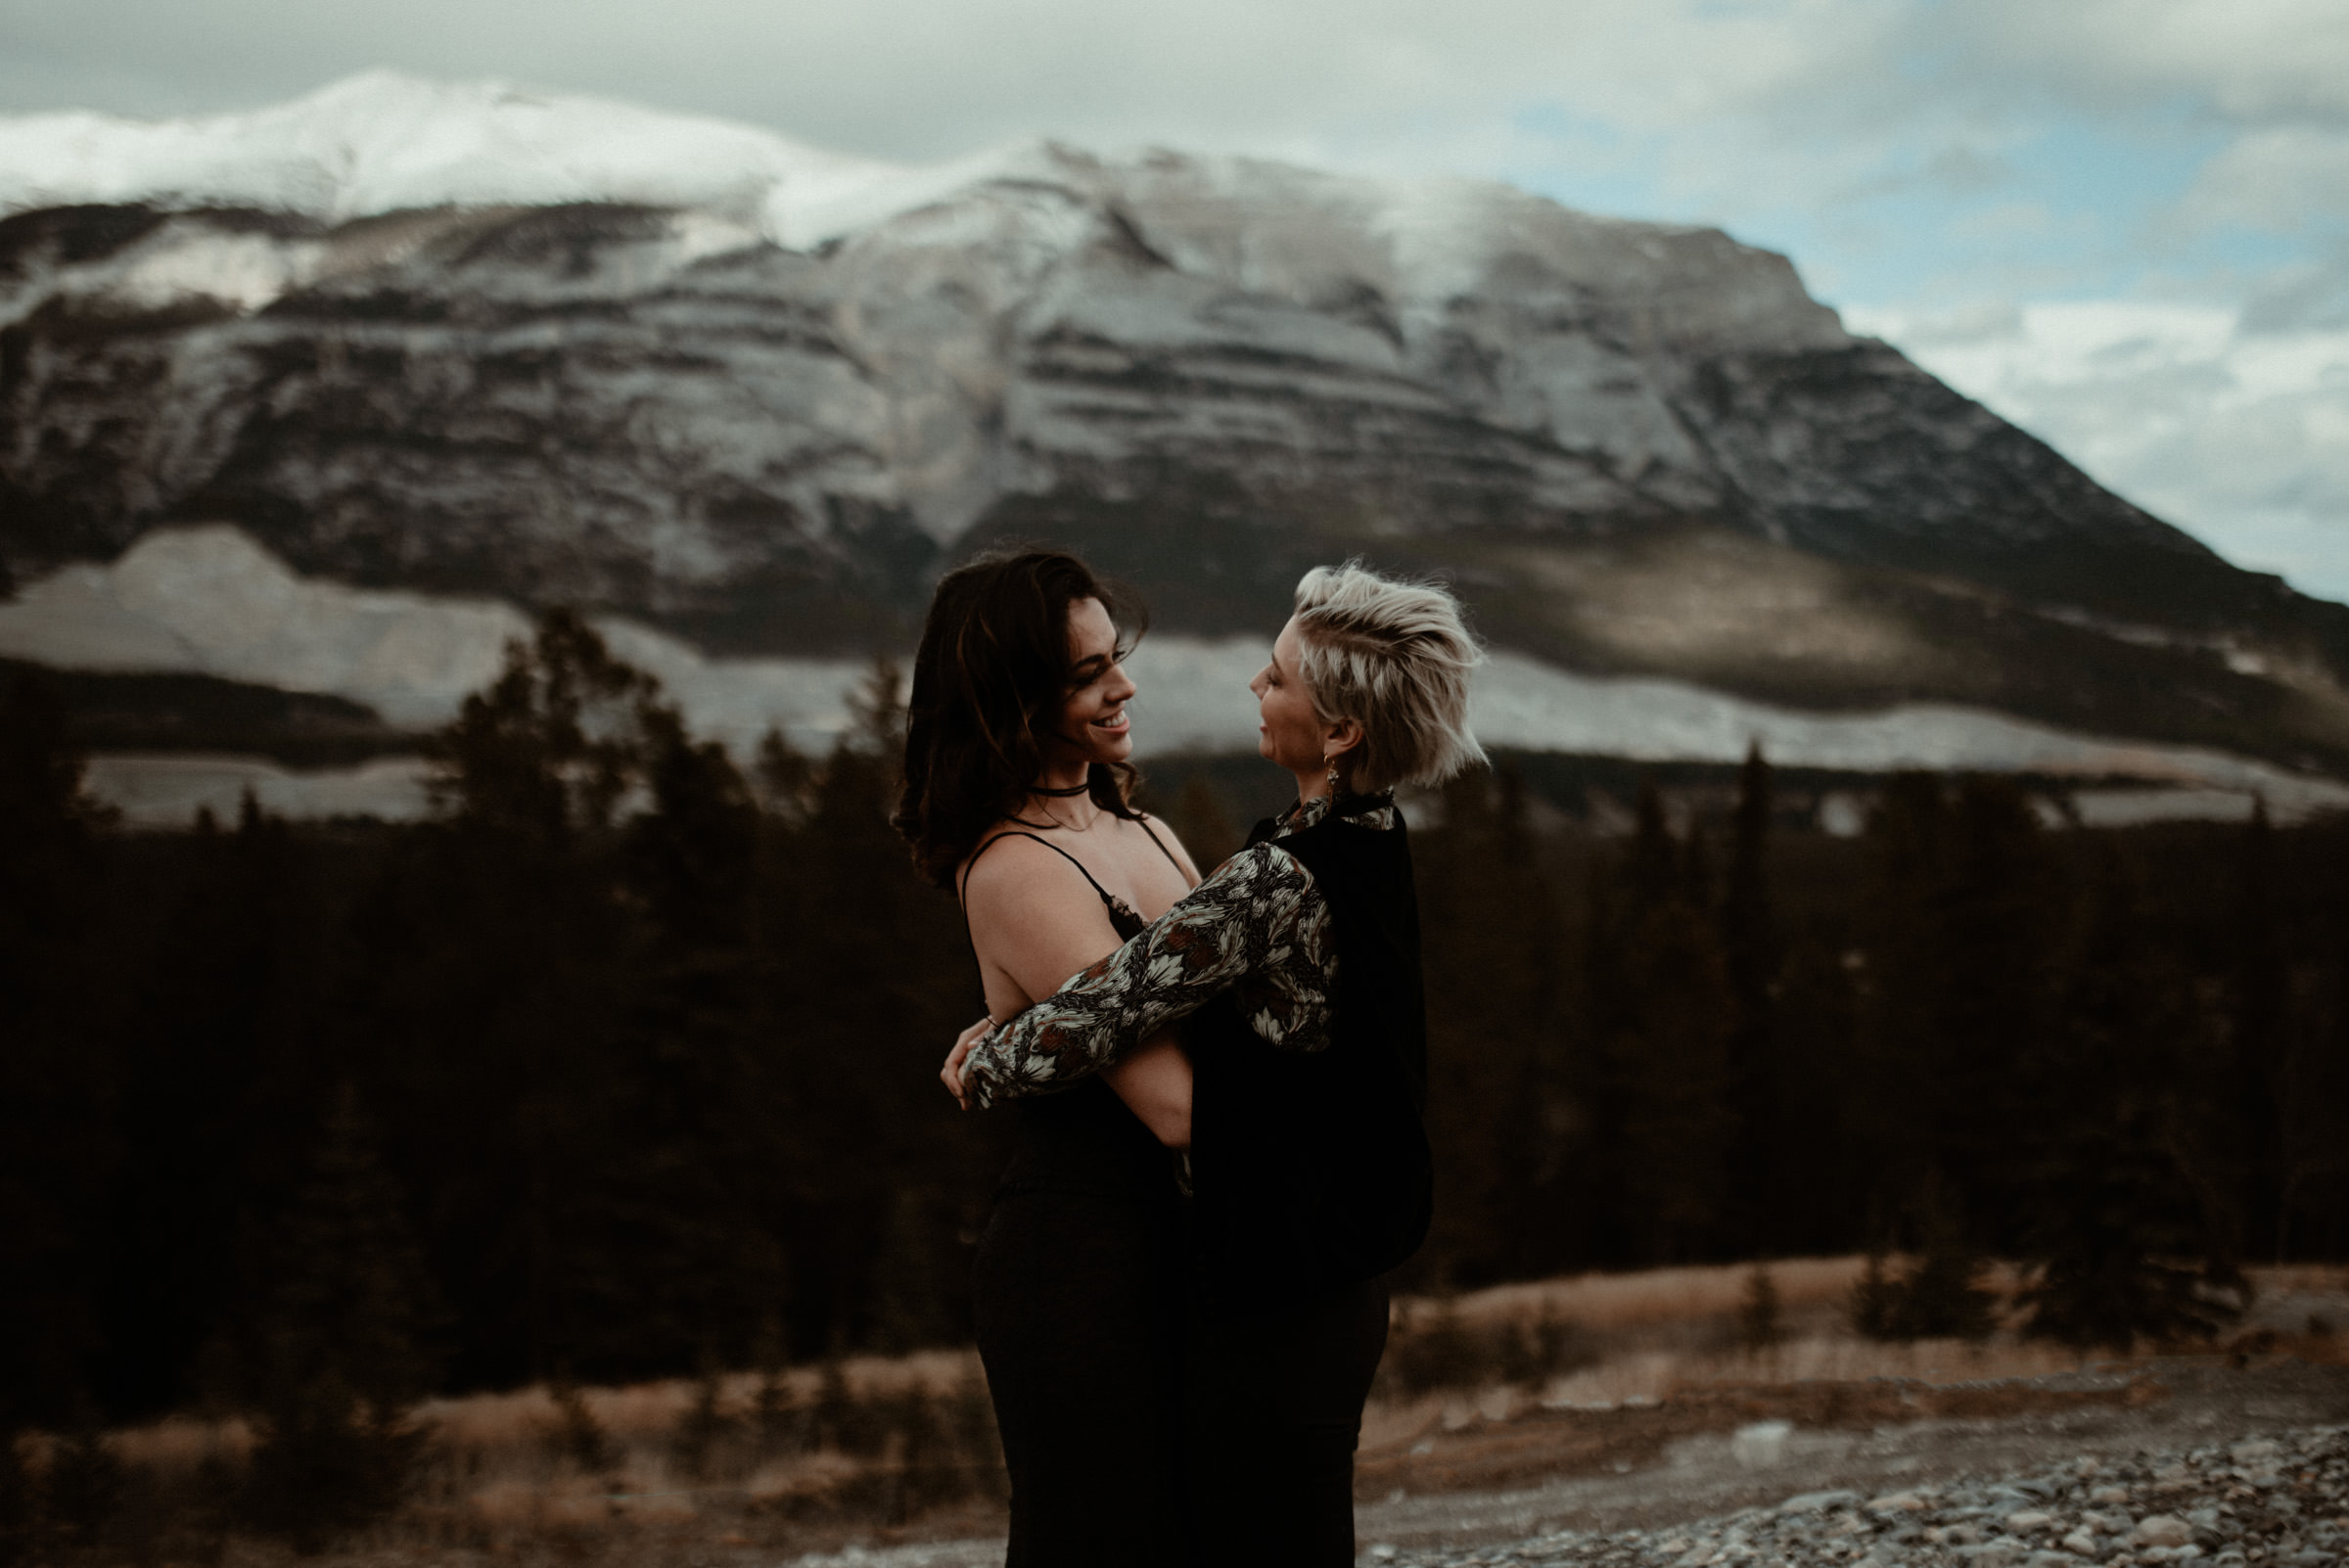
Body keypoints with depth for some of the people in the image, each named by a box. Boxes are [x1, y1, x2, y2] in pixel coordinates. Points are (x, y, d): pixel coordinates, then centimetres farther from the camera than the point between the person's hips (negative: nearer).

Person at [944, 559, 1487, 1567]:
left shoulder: (1278, 878, -26)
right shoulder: (1372, 839, 4)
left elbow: (1106, 1014, -23)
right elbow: (1182, 960, 14)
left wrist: (983, 1067, -4)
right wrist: (1013, 1023, 9)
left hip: (1269, 1294, -9)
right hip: (1342, 1272, 9)